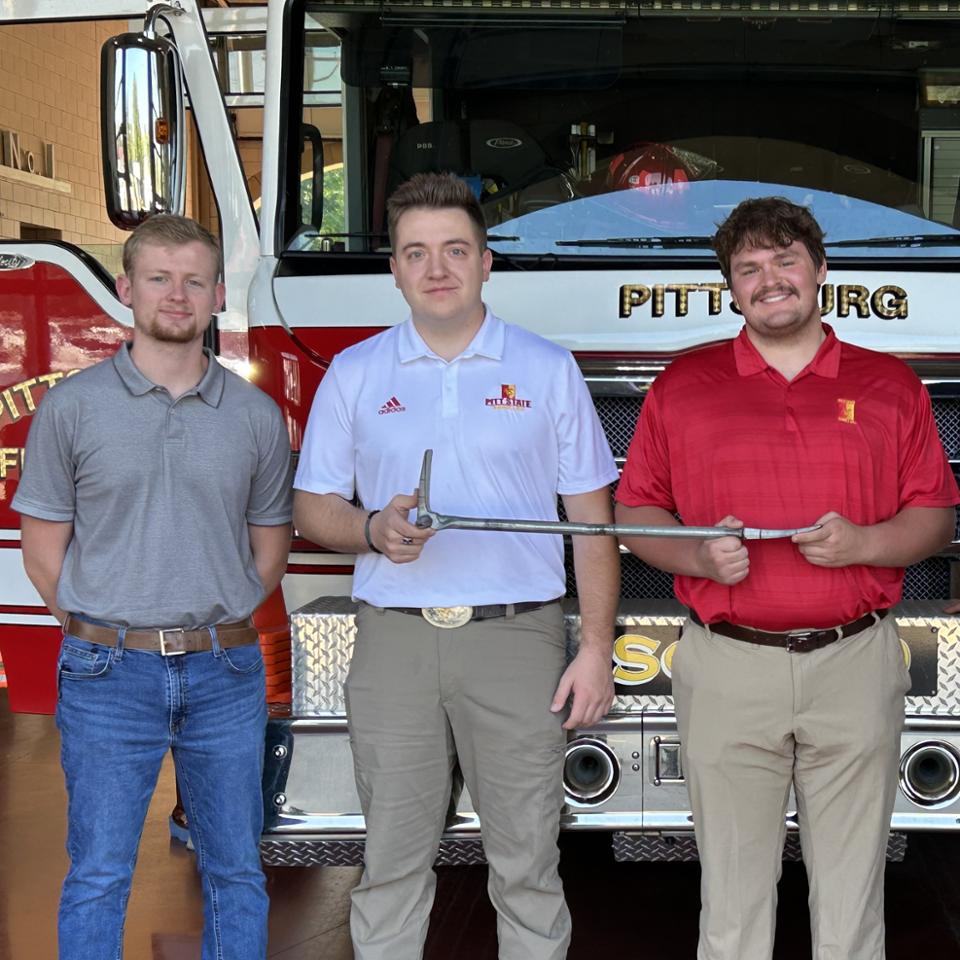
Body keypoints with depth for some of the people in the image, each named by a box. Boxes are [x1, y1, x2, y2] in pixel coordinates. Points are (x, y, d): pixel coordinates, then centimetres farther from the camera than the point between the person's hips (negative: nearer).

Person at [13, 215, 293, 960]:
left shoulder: (257, 415, 5)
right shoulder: (73, 407, 0)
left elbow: (270, 546, 11)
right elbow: (43, 546, 2)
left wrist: (215, 628, 4)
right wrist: (103, 635, -1)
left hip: (225, 674, 2)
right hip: (110, 675, -2)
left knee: (236, 871, 11)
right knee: (98, 877, 4)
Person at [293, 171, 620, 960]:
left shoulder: (548, 370, 5)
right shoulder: (354, 375, 8)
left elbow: (591, 519, 4)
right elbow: (312, 507, 10)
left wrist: (597, 648, -3)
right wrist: (373, 529, -12)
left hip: (517, 637, -1)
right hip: (395, 639, 1)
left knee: (527, 861, 5)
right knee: (393, 862, 8)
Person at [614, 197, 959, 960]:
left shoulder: (890, 385, 7)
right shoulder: (682, 387, 6)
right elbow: (634, 514, 7)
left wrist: (860, 542, -13)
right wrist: (699, 555, -12)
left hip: (855, 666, 1)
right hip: (728, 667, 0)